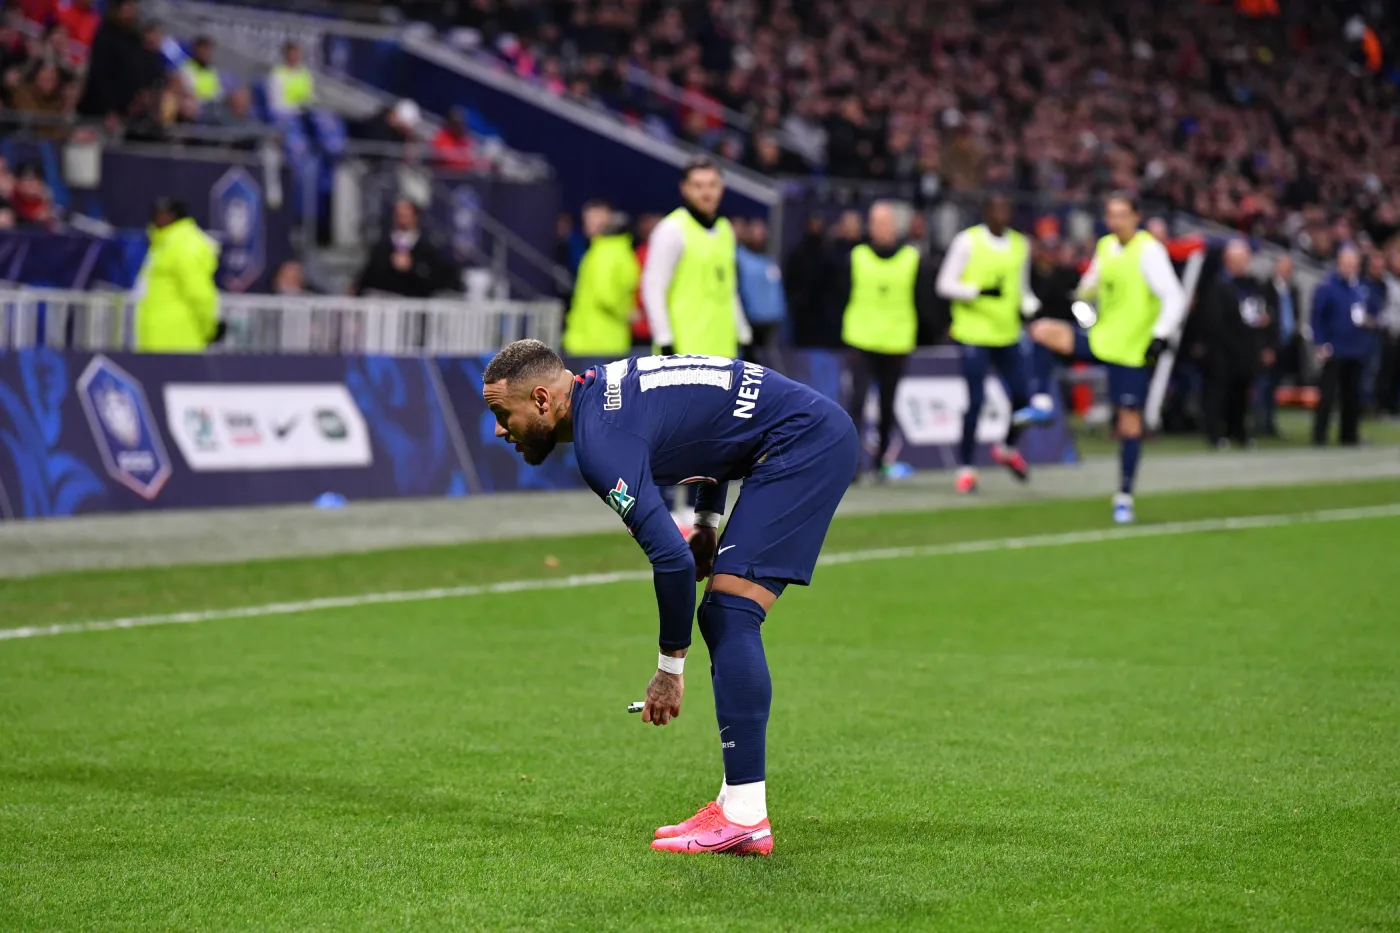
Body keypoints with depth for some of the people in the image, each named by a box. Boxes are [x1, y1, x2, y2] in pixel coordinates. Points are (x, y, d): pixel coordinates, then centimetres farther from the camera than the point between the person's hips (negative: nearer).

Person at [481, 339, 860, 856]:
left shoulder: (600, 438, -19)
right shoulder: (603, 387, 11)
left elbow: (672, 556, -25)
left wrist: (670, 667, -14)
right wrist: (709, 521, 19)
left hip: (805, 441, -10)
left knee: (729, 616, -15)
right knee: (724, 620, 9)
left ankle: (744, 818, -18)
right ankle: (737, 802, 8)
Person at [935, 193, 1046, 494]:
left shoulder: (1020, 245, 11)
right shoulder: (967, 241, -6)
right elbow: (945, 285, -7)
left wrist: (1032, 307, -1)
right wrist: (979, 291, -21)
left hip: (1008, 334, 5)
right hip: (973, 334, -5)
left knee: (1022, 396, 5)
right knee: (976, 401, -7)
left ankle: (1007, 448, 33)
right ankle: (966, 467, 6)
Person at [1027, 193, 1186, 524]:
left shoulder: (1149, 251, -14)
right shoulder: (1105, 246, 6)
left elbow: (1174, 298, -19)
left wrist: (1160, 338, -25)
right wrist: (1085, 292, 4)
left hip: (1132, 349, -6)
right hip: (1100, 339, 6)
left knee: (1129, 422, -1)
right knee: (1042, 331, -11)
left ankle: (1125, 497, 8)